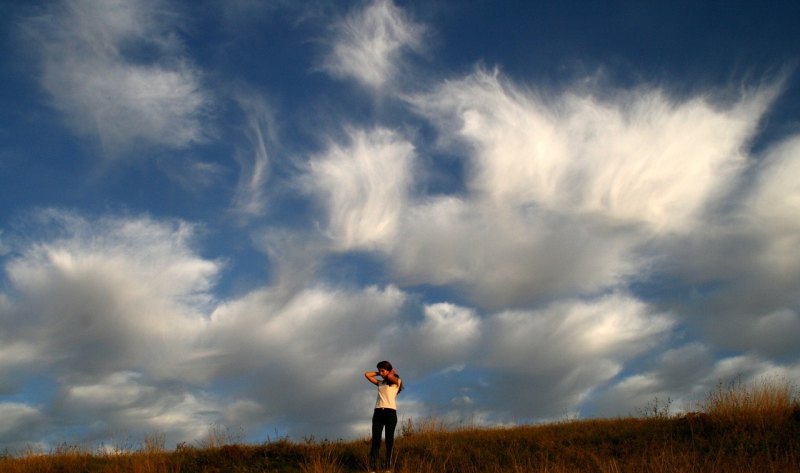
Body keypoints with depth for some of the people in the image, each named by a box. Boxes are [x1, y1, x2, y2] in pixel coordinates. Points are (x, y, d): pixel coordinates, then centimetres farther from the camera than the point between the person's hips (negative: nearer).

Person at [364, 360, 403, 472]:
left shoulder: (397, 381, 8)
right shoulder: (380, 383, 22)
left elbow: (389, 376, -12)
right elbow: (367, 374, 25)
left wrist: (393, 372, 7)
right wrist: (379, 373, 23)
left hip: (390, 412, -4)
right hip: (378, 412, 4)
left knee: (389, 439, -4)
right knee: (375, 440, -6)